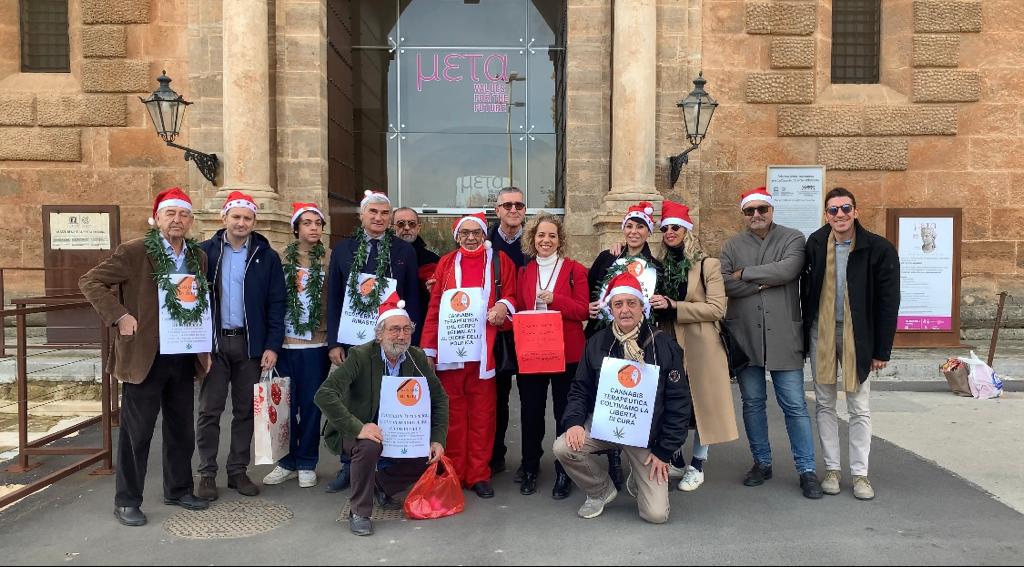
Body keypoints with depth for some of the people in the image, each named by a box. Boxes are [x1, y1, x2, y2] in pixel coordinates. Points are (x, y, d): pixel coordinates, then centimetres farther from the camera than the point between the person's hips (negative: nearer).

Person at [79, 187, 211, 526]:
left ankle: (178, 490, 31)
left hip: (184, 358, 5)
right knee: (136, 432, 5)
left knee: (182, 430, 15)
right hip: (144, 357, -5)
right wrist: (119, 316, -16)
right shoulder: (134, 252, -8)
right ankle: (127, 501, 20)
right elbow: (90, 282, -8)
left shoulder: (199, 257, 9)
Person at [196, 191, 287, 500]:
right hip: (213, 342, 0)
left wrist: (272, 346, -6)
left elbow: (276, 304, 1)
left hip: (250, 343, 1)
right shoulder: (205, 252, 2)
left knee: (245, 410, 9)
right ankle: (207, 473, 17)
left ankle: (238, 471, 21)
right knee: (209, 410, 5)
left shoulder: (267, 256, 2)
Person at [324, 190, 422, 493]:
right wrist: (333, 342, 1)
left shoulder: (405, 251, 3)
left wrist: (409, 343, -3)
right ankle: (348, 466, 25)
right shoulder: (343, 249, 7)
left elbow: (412, 301, 2)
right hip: (351, 342, 2)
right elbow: (333, 299, 7)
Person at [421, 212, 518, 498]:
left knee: (482, 411, 3)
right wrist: (428, 349, 2)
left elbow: (511, 295, 10)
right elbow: (434, 308, 8)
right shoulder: (446, 263, 11)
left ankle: (479, 474, 14)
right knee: (453, 410, 6)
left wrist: (504, 305, -14)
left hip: (483, 349, 0)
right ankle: (454, 473, 16)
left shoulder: (500, 261, 9)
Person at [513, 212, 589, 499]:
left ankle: (564, 473, 18)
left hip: (566, 353, -2)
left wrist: (555, 299, -19)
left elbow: (583, 311, -6)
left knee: (565, 412, 5)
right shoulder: (524, 272, 10)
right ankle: (530, 469, 25)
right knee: (531, 411, 8)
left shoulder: (575, 270, 0)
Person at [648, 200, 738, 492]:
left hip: (700, 347, -4)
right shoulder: (661, 267, 11)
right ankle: (675, 460, 25)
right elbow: (654, 303, 24)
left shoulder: (708, 265, -4)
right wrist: (656, 306, 0)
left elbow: (717, 308, -13)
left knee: (701, 401, 3)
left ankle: (697, 465, 18)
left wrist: (674, 307, -19)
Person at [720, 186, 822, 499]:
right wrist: (763, 283, -14)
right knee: (752, 402, 11)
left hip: (783, 336, -2)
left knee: (795, 405, 1)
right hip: (745, 336, 3)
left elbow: (788, 270, -16)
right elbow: (725, 283, -6)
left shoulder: (793, 238, 3)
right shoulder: (732, 245, 9)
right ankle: (762, 463, 26)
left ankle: (807, 470, 12)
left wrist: (745, 274, -10)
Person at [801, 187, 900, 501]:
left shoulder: (878, 249, -8)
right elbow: (806, 292, 3)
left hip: (857, 335, -2)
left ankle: (860, 473, 18)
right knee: (825, 404, 9)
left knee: (859, 409, 7)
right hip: (821, 333, 2)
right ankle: (832, 468, 21)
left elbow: (888, 302, -7)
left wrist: (882, 350, -8)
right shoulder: (815, 244, -1)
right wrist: (804, 334, 2)